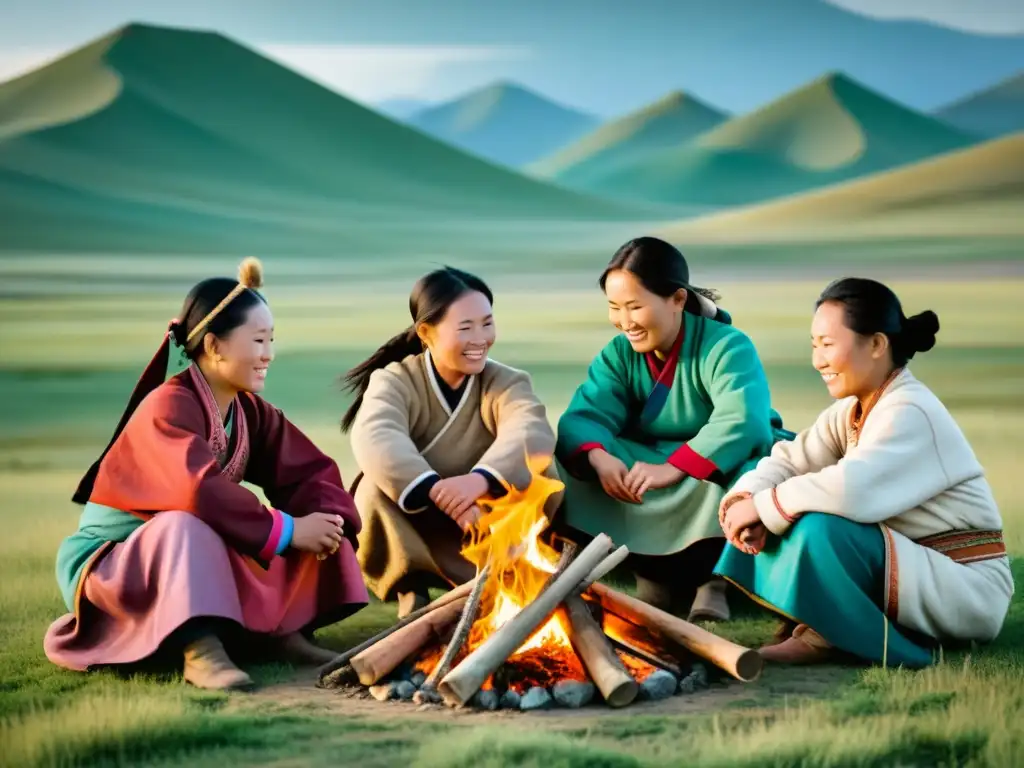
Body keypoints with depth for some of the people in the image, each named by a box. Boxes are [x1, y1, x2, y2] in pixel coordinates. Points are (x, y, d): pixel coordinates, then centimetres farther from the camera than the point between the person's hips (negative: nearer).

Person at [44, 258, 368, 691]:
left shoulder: (250, 411, 0)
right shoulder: (168, 407, -24)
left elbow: (310, 472, -4)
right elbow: (201, 491, -38)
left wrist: (326, 520, -26)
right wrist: (288, 532, -34)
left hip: (205, 560, 7)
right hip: (112, 563, -7)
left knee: (312, 517, -5)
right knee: (188, 526, -40)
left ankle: (280, 628, -12)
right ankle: (199, 651, -45)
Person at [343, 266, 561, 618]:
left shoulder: (506, 382, -5)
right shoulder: (394, 381, -10)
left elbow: (532, 432, -29)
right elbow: (375, 438, -33)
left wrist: (482, 478, -50)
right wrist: (436, 490, -51)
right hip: (407, 528, -1)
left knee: (539, 470, -24)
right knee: (379, 483, -31)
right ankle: (411, 591, -16)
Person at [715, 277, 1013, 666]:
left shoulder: (910, 413, -22)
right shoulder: (850, 412, 7)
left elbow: (851, 490, -36)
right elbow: (790, 459, 4)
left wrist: (762, 506, -23)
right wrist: (742, 500, -17)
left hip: (968, 590, -9)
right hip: (916, 569, 9)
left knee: (822, 528, -30)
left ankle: (820, 638, -11)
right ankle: (810, 623, -4)